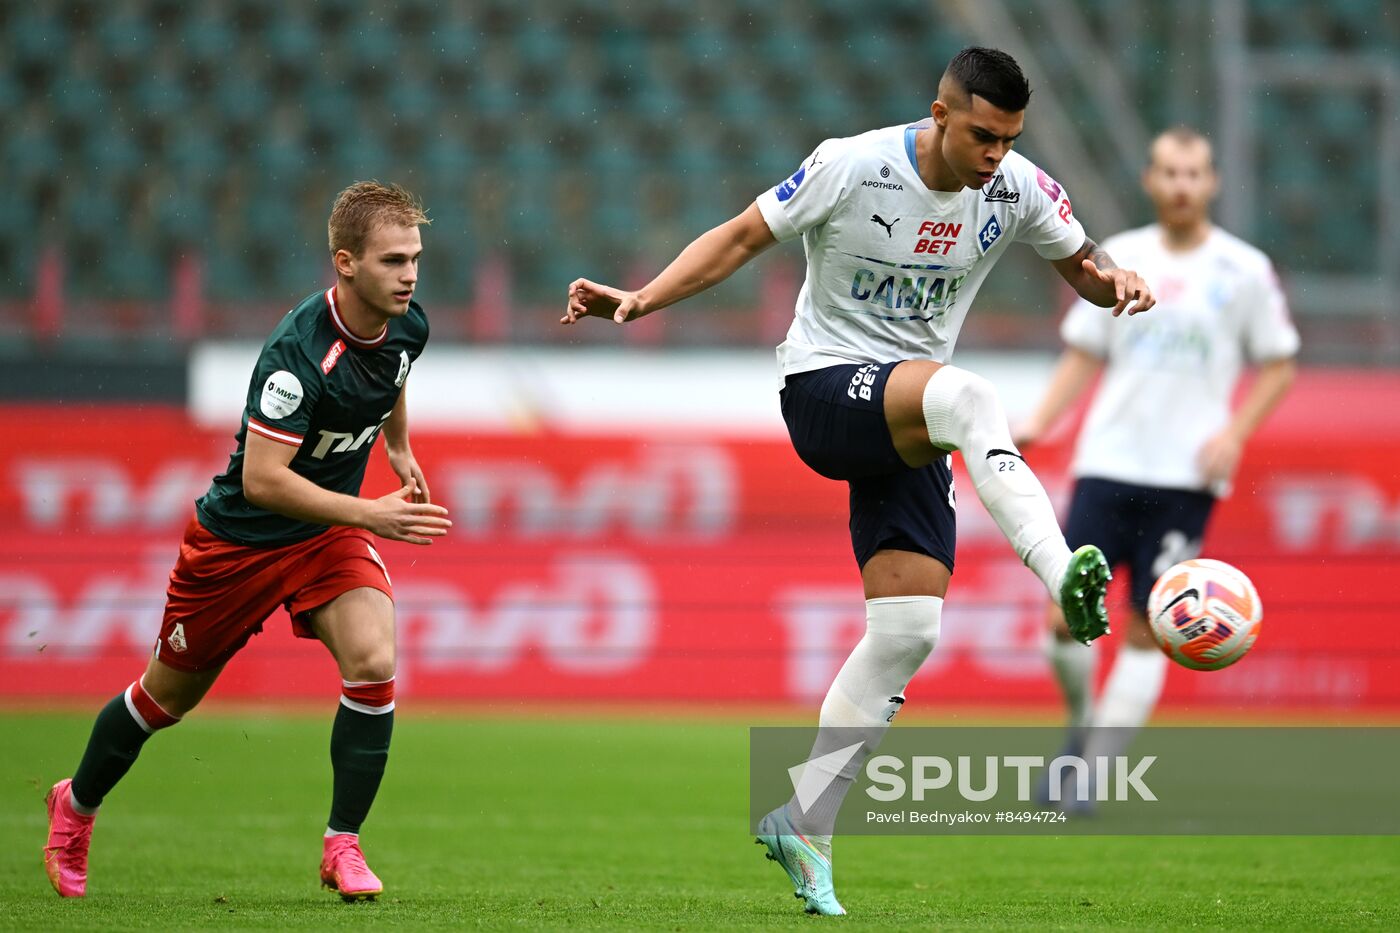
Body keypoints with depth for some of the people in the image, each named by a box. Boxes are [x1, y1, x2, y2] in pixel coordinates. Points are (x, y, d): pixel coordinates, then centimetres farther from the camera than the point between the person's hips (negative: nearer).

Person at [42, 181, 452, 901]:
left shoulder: (407, 326, -10)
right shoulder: (298, 351, -33)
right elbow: (261, 478, -36)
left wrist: (400, 448, 20)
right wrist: (370, 515, -39)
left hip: (329, 532, 5)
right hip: (240, 538, -5)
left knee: (374, 664, -21)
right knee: (170, 694, 13)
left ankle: (343, 845, -7)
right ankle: (75, 806, 40)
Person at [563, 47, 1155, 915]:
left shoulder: (1017, 189, -3)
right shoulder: (852, 167, -15)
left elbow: (1081, 263, 11)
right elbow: (741, 238, -8)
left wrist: (1116, 281, -13)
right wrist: (640, 299, -18)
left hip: (907, 432, 5)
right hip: (824, 387, -5)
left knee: (911, 628, -5)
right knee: (967, 394, -36)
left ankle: (806, 824, 5)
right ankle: (1062, 576, -53)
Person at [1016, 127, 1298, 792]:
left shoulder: (1245, 270, 2)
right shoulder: (1118, 258, 8)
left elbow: (1278, 364, 8)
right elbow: (1083, 355, 14)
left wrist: (1234, 433, -7)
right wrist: (1038, 424, 0)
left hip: (1186, 478, -2)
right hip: (1107, 465, 2)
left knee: (1147, 630, -4)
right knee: (1067, 618, -6)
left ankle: (1097, 771, 1)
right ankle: (1082, 728, 20)